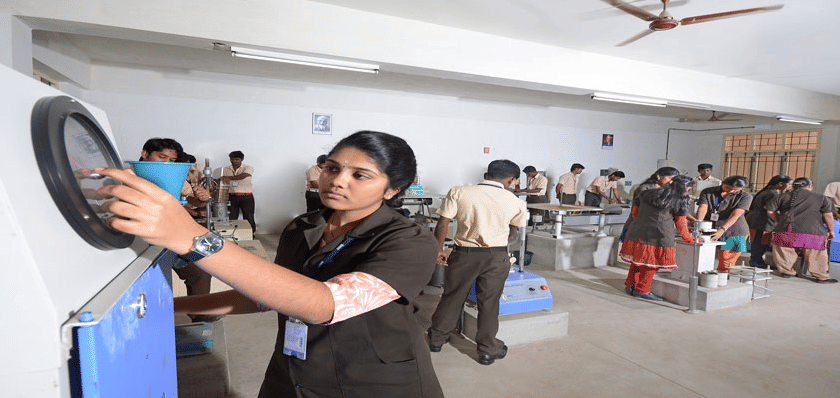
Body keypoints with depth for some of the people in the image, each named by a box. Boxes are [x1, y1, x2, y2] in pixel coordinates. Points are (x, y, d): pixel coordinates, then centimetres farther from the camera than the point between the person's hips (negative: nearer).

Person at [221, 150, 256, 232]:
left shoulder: (248, 168, -1)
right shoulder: (225, 169, 12)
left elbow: (242, 176, -21)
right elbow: (223, 182, 10)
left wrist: (229, 178, -36)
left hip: (246, 197, -3)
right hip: (231, 197, 3)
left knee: (249, 218, 1)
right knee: (231, 219, 1)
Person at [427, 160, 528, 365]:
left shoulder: (459, 192, -7)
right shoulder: (515, 202, -3)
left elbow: (442, 225, -7)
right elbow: (512, 230, 11)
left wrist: (438, 249, 4)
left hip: (463, 254, 1)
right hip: (496, 257, 0)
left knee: (451, 296, 16)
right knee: (489, 302, 12)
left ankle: (436, 339, 33)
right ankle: (488, 350, 25)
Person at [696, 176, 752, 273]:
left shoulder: (745, 196, -1)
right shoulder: (707, 192, 3)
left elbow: (735, 215, -13)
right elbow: (702, 208, -9)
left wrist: (722, 230, -26)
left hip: (733, 233, -1)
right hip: (709, 232, 1)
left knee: (725, 268, -2)